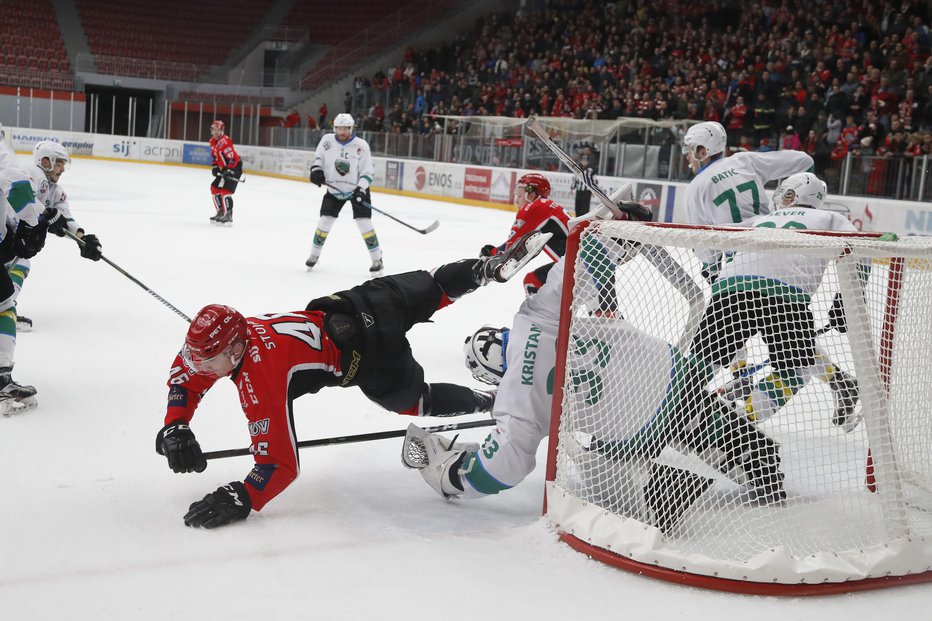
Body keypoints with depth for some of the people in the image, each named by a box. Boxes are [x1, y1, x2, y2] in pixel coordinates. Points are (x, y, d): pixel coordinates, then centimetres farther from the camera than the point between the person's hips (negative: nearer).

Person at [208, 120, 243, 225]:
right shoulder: (212, 141, 8)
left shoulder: (225, 141, -22)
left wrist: (229, 170, -29)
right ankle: (221, 212, 20)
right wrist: (215, 167, 4)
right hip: (224, 169, 10)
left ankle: (228, 216, -18)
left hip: (235, 167, -10)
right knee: (214, 188, 11)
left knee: (225, 190, -19)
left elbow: (233, 158, -26)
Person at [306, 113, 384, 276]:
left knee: (364, 223, -11)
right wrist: (316, 169, -8)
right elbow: (319, 156, 11)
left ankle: (377, 260, -2)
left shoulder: (361, 145, -15)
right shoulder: (327, 140, -6)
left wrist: (361, 189, -23)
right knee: (325, 221, -1)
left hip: (357, 189, -3)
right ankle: (314, 255, 18)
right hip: (334, 189, 3)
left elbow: (368, 171, -12)